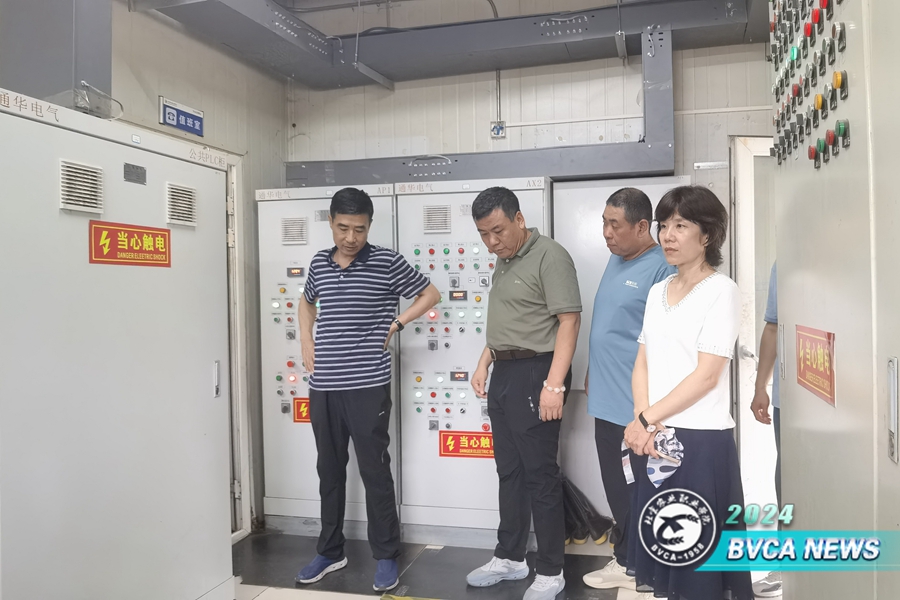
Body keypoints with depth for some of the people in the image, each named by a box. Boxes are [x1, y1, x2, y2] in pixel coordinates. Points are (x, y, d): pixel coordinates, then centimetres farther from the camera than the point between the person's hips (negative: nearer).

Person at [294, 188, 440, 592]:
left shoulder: (387, 262, -6)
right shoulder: (319, 264, 7)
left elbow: (431, 294, 4)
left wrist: (395, 324, -4)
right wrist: (306, 340, 13)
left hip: (368, 387, -4)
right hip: (323, 387, 5)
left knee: (374, 471, 3)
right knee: (329, 470, 14)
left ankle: (386, 556, 19)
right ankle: (330, 551, 29)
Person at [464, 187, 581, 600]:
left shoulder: (550, 256, -13)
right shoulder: (503, 261, 14)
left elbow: (569, 321, -19)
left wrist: (554, 384, -24)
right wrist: (484, 363, 16)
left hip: (535, 373, -9)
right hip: (504, 373, 9)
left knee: (540, 475, 0)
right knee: (509, 471, 16)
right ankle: (509, 558, 30)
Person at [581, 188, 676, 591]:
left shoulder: (662, 268, -17)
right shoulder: (616, 260, 12)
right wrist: (592, 373, 22)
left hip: (638, 404, -9)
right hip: (608, 398, 9)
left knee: (639, 491, 6)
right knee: (617, 486, 18)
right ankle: (627, 560, 34)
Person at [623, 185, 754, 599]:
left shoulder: (721, 290, -7)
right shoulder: (658, 291, 12)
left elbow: (707, 375, -13)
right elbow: (642, 364, 9)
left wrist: (647, 418, -11)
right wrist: (641, 420, -7)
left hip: (701, 439, -6)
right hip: (654, 438, 6)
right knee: (656, 540, 12)